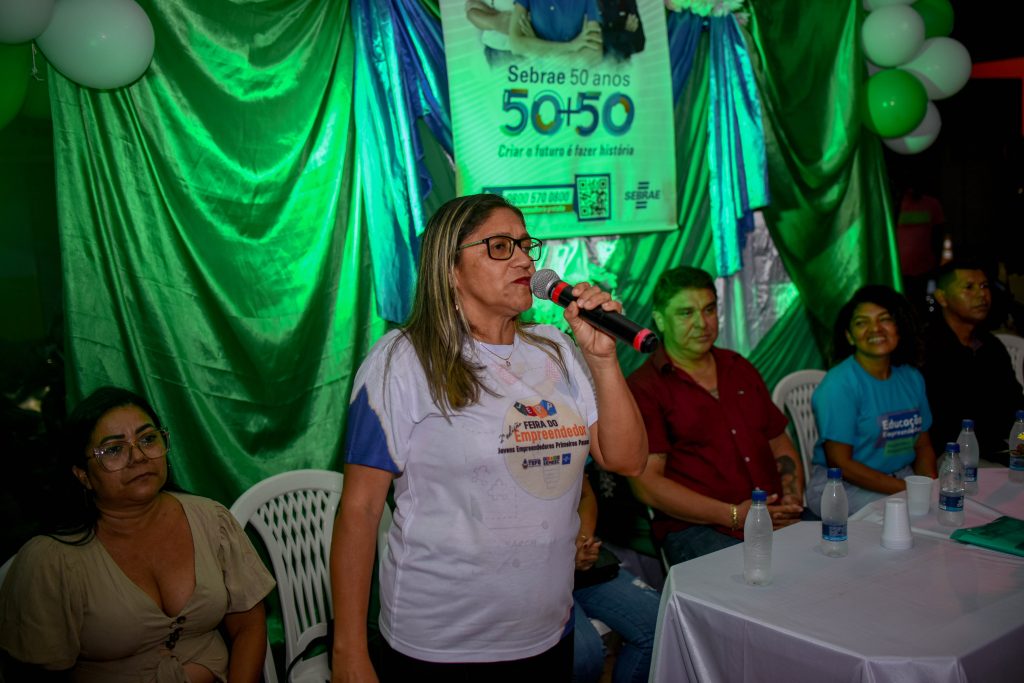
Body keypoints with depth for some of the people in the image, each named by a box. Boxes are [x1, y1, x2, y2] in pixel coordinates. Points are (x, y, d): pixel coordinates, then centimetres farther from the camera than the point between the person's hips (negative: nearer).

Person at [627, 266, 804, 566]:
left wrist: (793, 498, 3)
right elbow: (646, 483, -10)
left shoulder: (738, 368, 20)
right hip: (695, 528, -6)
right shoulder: (644, 387, -2)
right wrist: (734, 516, -15)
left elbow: (780, 444, 24)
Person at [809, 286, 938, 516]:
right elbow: (840, 463, -17)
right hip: (844, 487, -7)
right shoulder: (838, 384, -14)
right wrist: (908, 489, -20)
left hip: (902, 477, 7)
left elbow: (923, 446, 15)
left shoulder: (912, 378, 9)